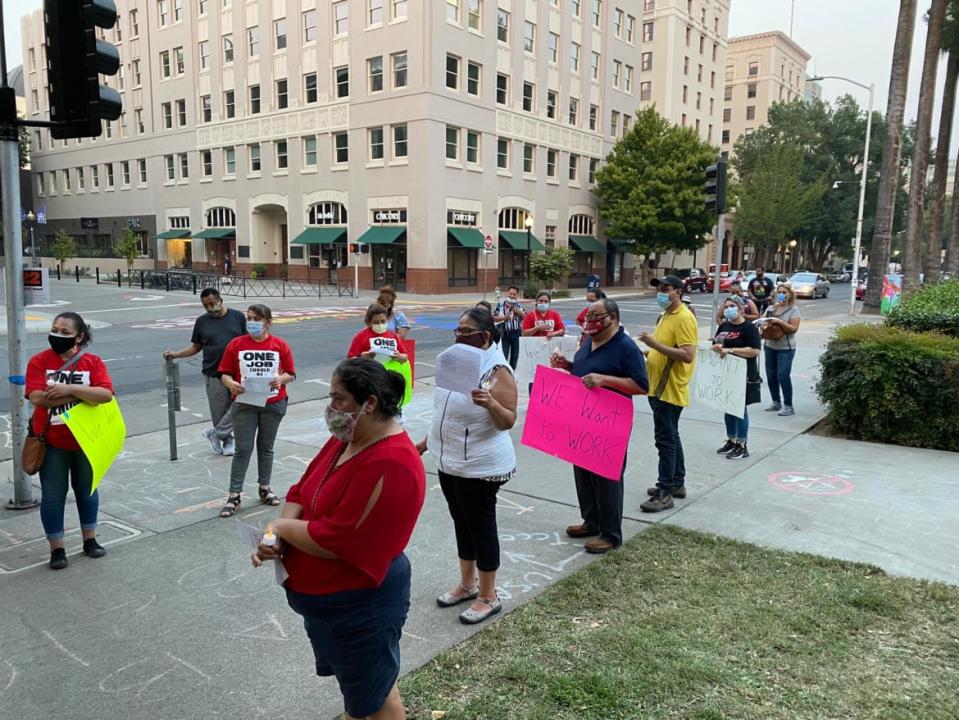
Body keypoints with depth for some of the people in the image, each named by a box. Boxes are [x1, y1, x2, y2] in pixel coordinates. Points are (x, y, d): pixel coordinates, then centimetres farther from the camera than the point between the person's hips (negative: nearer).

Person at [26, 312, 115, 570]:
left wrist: (70, 388, -27)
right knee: (53, 495, 6)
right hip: (52, 442, -1)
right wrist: (85, 393, -20)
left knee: (87, 490, 16)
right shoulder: (39, 361, -7)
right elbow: (37, 398, -20)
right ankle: (57, 548, 19)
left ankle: (90, 540, 32)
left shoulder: (93, 362, -5)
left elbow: (106, 394, -19)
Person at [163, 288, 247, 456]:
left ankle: (215, 433, 6)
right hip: (214, 375, 1)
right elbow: (196, 346, 15)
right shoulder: (202, 321, 8)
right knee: (219, 412, 4)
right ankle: (228, 440, 23)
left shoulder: (237, 316, 4)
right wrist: (176, 354, 2)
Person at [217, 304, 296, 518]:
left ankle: (265, 488, 28)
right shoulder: (236, 344, -2)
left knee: (266, 447, 14)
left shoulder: (280, 345, -2)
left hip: (273, 404, 1)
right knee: (243, 449, 0)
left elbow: (291, 373, 2)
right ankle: (234, 495, 6)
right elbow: (225, 373, 0)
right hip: (244, 404, -1)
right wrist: (230, 383, -21)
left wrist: (280, 379, -19)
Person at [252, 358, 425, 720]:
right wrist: (276, 541, -13)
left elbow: (333, 540, -30)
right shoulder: (346, 438, 1)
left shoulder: (390, 464, -30)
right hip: (325, 595, 9)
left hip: (360, 602, -9)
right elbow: (301, 491, 5)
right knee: (357, 683, 29)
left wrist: (281, 527, -13)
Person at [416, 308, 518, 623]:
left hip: (479, 466, -8)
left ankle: (488, 597, 19)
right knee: (462, 524, 18)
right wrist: (429, 440, 19)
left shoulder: (497, 371, -19)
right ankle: (468, 584, 35)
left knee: (481, 527, 4)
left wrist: (489, 402, -39)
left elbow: (508, 421, -22)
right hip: (449, 461, 8)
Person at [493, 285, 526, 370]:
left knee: (515, 355, 10)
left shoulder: (519, 305, 7)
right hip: (505, 333, -3)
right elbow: (494, 318, -4)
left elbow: (526, 318, 8)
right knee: (504, 355, -3)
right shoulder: (501, 304, -1)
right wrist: (504, 317, -18)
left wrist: (520, 312, -9)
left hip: (517, 333, 3)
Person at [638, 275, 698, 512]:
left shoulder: (684, 318, -15)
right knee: (671, 438, 17)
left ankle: (665, 493, 0)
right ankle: (677, 483, 29)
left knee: (665, 440, -6)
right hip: (659, 388, 10)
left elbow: (688, 355, -24)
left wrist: (655, 344, -27)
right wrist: (650, 355, 9)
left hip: (670, 390, -10)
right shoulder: (667, 316, 15)